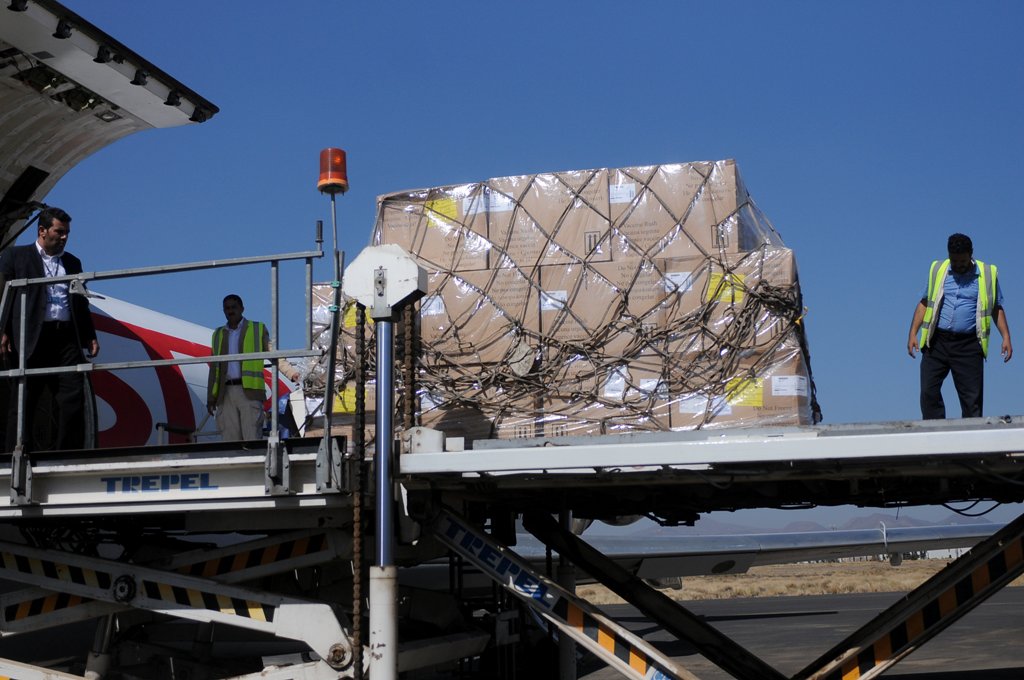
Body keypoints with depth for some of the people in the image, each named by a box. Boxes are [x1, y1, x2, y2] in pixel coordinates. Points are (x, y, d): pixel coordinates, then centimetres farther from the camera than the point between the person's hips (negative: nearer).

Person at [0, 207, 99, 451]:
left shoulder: (72, 262, 22)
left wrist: (90, 337, 14)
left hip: (67, 338, 4)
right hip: (31, 339, -3)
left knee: (74, 398, -5)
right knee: (24, 401, -1)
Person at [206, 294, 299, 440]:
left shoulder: (258, 329, 10)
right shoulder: (218, 335, 20)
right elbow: (214, 368, 20)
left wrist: (292, 373, -14)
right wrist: (211, 398, 15)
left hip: (250, 392, -4)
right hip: (225, 394, 4)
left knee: (252, 439, -11)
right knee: (229, 441, -1)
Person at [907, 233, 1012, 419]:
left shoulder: (988, 274, 6)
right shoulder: (938, 270, 10)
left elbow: (997, 308, 13)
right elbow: (924, 303, 13)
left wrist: (1006, 337, 1)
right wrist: (913, 334, 3)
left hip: (968, 345, -1)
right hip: (937, 341, 1)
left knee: (972, 397, -2)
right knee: (929, 392, -6)